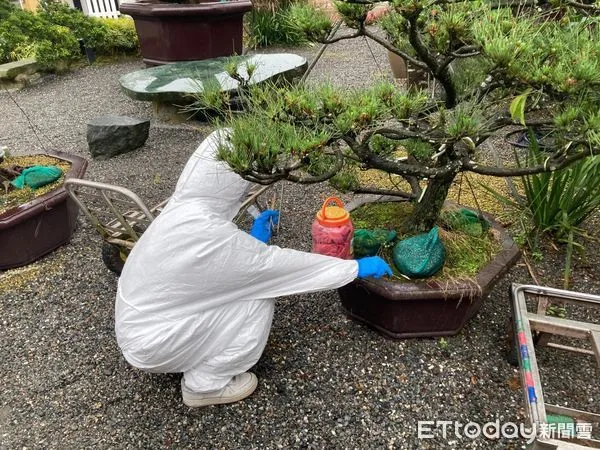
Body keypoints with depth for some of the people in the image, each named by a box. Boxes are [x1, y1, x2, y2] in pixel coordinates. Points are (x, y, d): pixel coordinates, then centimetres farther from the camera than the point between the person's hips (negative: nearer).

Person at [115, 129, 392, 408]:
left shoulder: (186, 209, -5)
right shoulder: (207, 233, -31)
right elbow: (276, 264, -23)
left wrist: (254, 239, 4)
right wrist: (356, 268, -15)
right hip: (150, 341, -8)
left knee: (250, 285, 7)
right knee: (257, 301, -14)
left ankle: (197, 362, 19)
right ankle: (204, 385, 3)